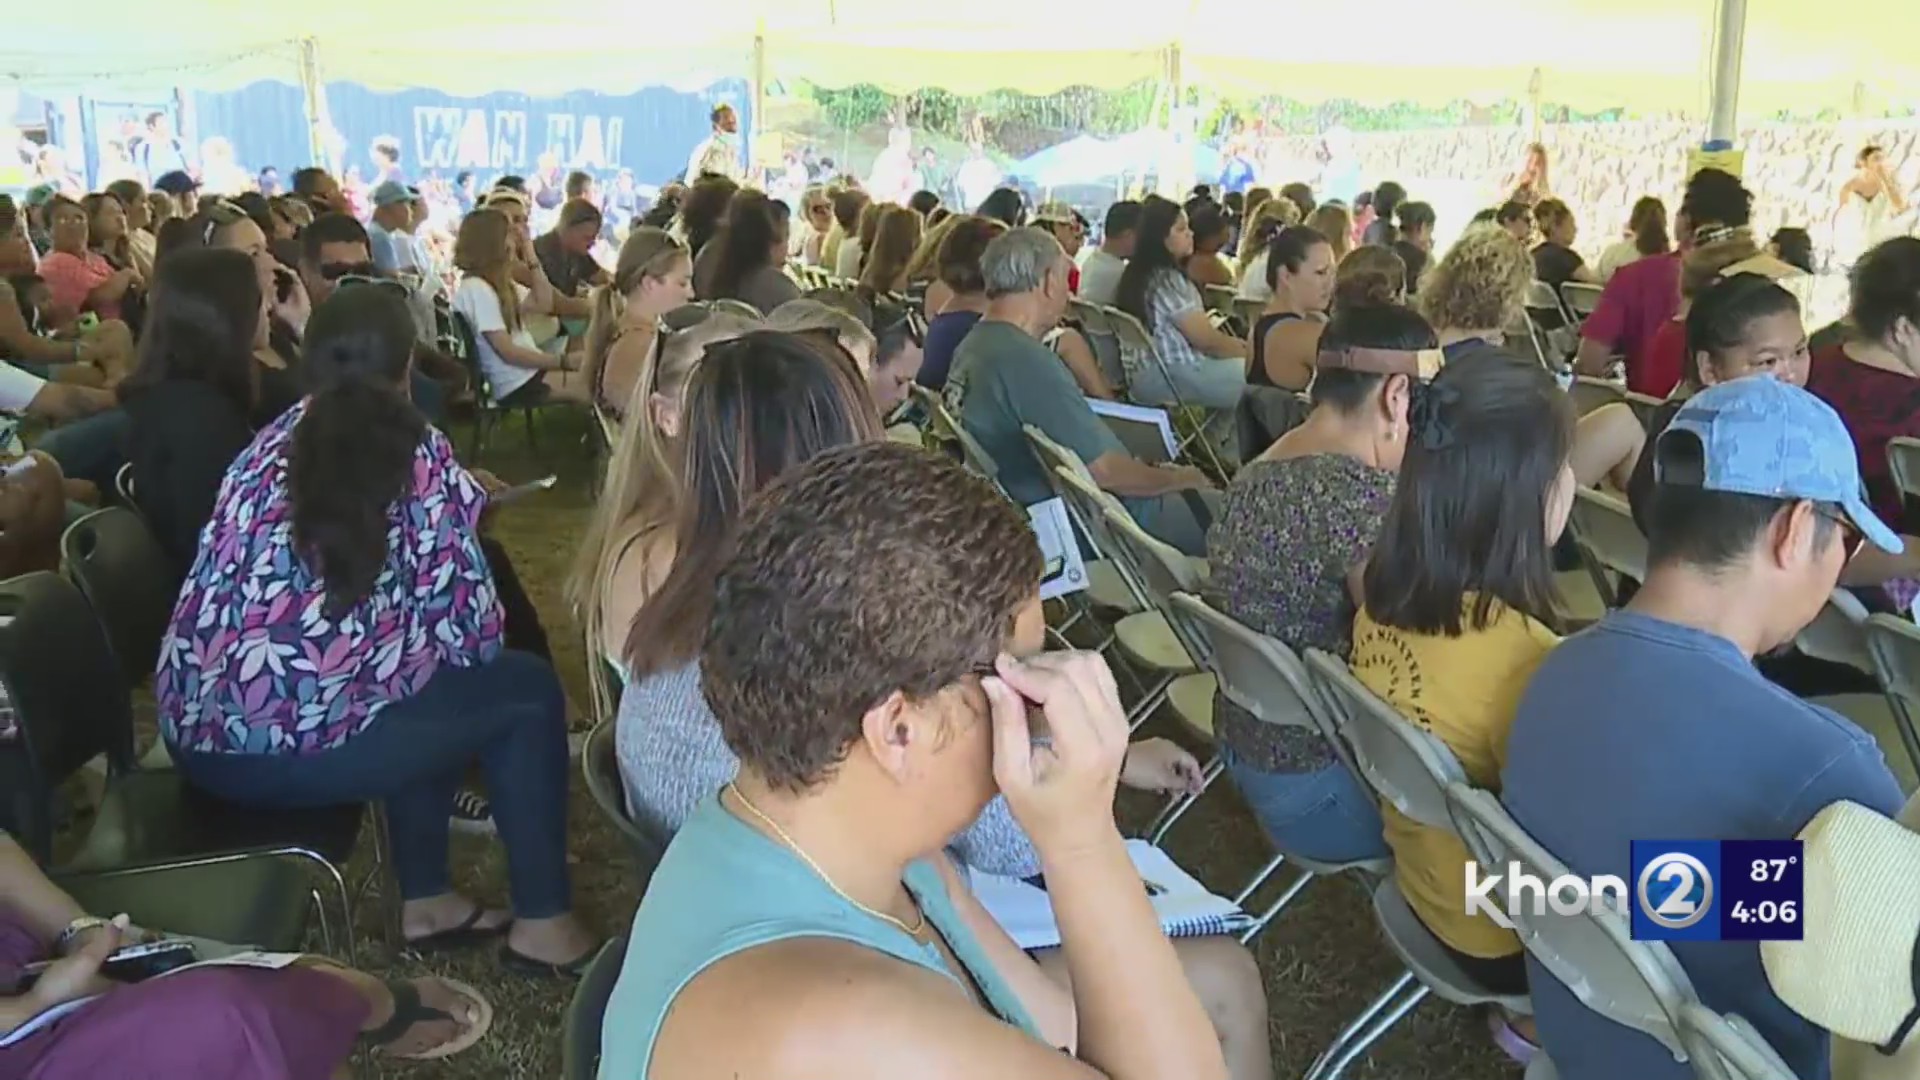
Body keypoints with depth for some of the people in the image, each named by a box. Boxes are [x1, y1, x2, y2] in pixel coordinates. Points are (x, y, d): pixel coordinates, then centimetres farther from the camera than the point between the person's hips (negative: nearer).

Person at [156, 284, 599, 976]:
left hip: (195, 735, 7)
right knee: (528, 691, 13)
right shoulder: (412, 450, -3)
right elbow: (466, 624, -3)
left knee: (424, 685, 30)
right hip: (299, 742, -7)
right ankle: (541, 924, 18)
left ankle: (426, 902, 34)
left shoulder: (270, 444, 13)